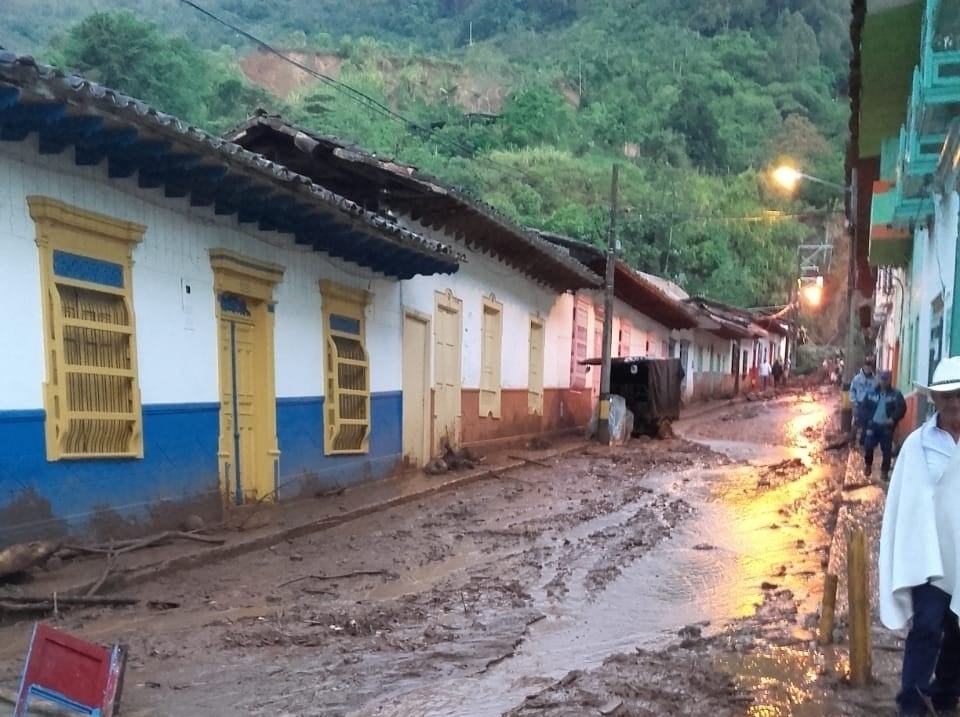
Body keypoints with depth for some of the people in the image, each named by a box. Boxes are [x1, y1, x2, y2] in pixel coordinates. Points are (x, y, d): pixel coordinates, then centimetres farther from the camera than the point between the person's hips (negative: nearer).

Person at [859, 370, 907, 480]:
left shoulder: (896, 394, -2)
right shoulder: (871, 393, 4)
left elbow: (902, 408, -6)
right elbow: (864, 407, 6)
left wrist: (893, 419, -19)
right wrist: (867, 420, -5)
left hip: (887, 426, -1)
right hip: (873, 424, 1)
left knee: (887, 450, 2)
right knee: (868, 446, -4)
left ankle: (884, 471, 17)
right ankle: (868, 464, 22)